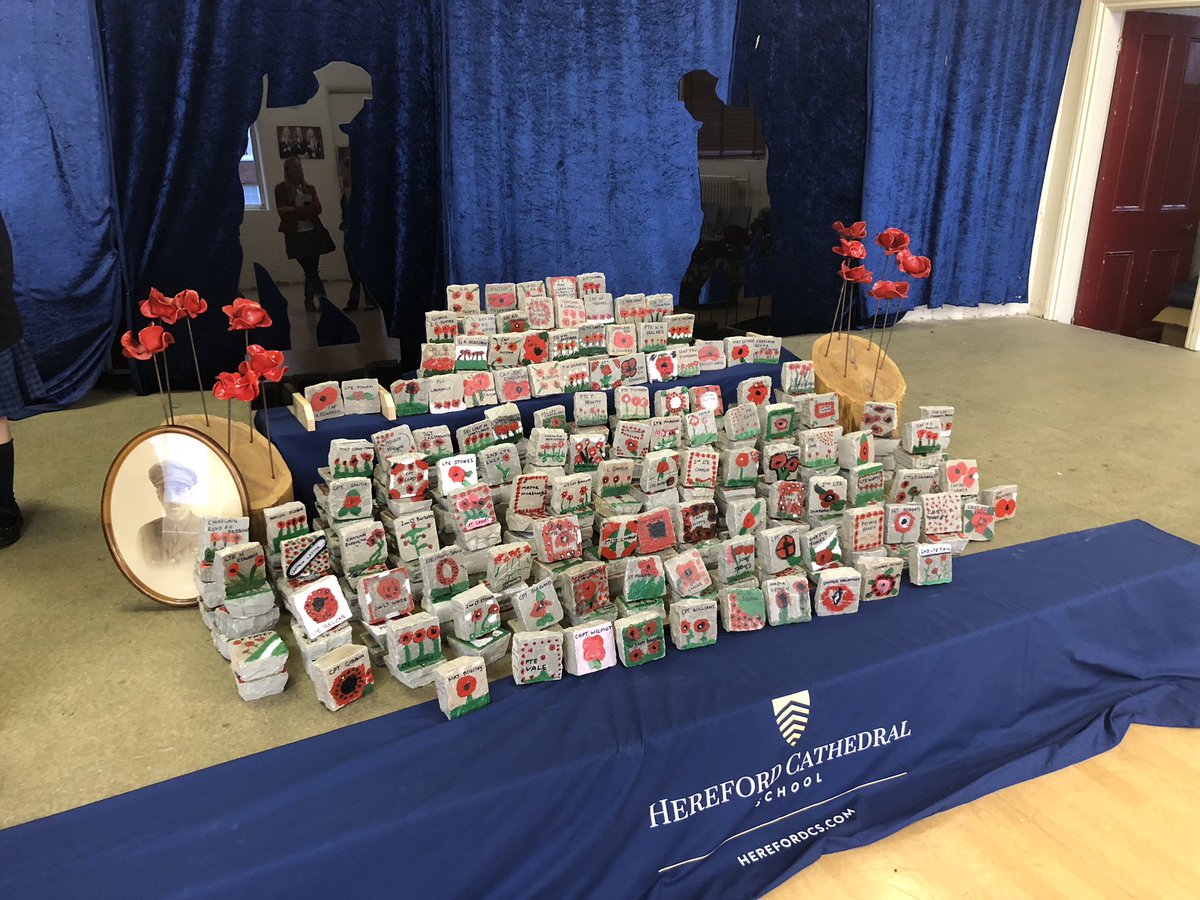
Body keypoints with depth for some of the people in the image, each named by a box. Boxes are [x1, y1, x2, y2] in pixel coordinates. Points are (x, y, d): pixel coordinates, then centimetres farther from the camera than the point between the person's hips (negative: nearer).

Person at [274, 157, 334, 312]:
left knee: (311, 271, 5)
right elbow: (284, 214, -7)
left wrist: (295, 210, -13)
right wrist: (306, 213, -10)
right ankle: (324, 300, -14)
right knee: (311, 271, -11)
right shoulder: (281, 189, 3)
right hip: (295, 236, -3)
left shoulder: (309, 188, 13)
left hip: (313, 234, 4)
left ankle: (309, 302, 15)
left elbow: (317, 208, -4)